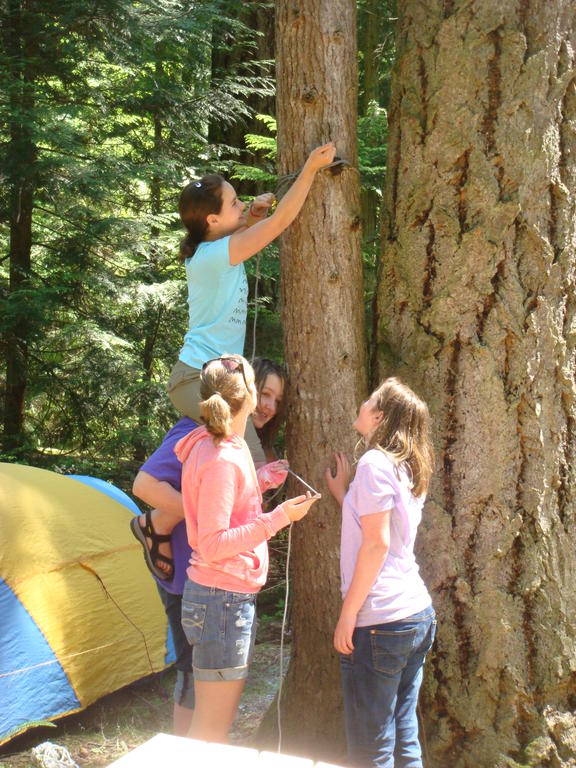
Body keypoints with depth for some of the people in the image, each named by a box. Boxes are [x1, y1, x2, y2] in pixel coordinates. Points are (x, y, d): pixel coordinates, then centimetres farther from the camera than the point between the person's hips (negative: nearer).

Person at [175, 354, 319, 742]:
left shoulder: (229, 447, 11)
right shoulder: (220, 460, -20)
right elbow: (212, 545, -22)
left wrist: (258, 483, 13)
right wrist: (278, 517, -22)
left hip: (234, 596, 10)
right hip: (223, 600, -10)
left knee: (218, 723, 17)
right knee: (211, 729, -1)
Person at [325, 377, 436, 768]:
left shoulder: (376, 462, -10)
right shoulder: (407, 468, 15)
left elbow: (376, 544, -16)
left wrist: (348, 615, -13)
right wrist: (343, 493, 24)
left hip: (380, 623, -9)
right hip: (418, 614, 9)